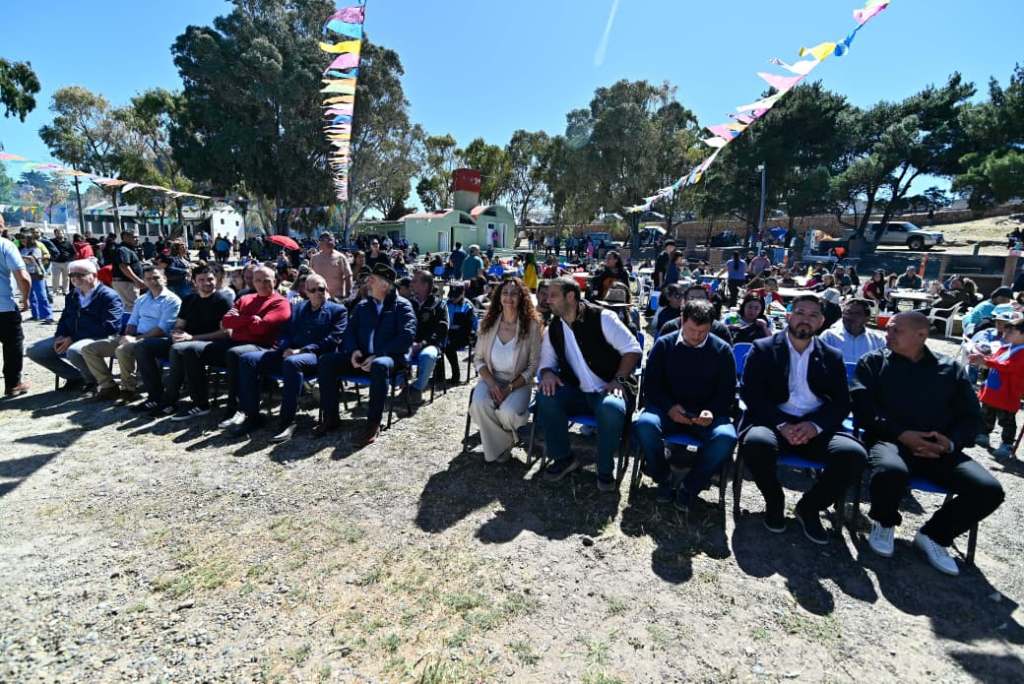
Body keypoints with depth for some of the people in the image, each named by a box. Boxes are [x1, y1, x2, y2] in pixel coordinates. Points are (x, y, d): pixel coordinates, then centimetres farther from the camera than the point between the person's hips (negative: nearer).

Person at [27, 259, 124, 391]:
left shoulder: (109, 296, -9)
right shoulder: (72, 296, 19)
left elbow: (109, 327, -19)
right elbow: (64, 319, 24)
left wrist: (73, 339, -19)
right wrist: (60, 336, -1)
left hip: (98, 339, -9)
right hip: (70, 339, 9)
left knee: (74, 351, -37)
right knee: (34, 351, -1)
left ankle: (94, 379, -7)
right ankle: (76, 377, 10)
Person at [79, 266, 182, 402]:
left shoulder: (172, 300, -3)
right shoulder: (141, 300, 23)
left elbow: (162, 329, -12)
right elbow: (132, 323, 22)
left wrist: (136, 339, -15)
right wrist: (127, 336, 0)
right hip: (134, 338, 8)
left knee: (123, 350, -37)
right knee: (88, 349, 0)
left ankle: (128, 389, -16)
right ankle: (108, 386, 1)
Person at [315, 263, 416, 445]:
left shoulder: (401, 305, -1)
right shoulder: (362, 306, 17)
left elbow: (407, 336, -13)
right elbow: (349, 331, 16)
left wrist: (378, 355, -21)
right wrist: (353, 350, -7)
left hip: (389, 357, -6)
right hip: (361, 357, 6)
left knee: (380, 365, -41)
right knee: (326, 361, -14)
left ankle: (373, 423, -29)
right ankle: (330, 417, -7)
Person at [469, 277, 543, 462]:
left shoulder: (532, 325, -11)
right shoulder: (488, 323, -2)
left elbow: (534, 365, -8)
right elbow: (478, 358, 3)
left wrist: (510, 388, -17)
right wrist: (491, 383, -14)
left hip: (519, 382, -2)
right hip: (491, 378, 3)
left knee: (508, 411, -31)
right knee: (479, 404, -29)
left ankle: (508, 439, 10)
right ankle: (497, 447, 0)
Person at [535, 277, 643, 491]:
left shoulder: (601, 318, -10)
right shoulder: (553, 329, 7)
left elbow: (633, 350, -10)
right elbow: (547, 362, 14)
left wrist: (618, 380, -19)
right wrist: (547, 373, -10)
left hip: (608, 390, -4)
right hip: (577, 392, 5)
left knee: (611, 408, -37)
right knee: (546, 398, -23)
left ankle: (605, 470, -11)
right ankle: (563, 458, -2)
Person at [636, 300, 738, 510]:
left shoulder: (722, 350, 4)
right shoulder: (663, 344, 3)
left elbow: (728, 392, 5)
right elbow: (650, 384, 3)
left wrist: (712, 412, -16)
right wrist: (669, 407, -15)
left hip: (706, 414, 0)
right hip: (668, 409, 0)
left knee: (726, 437, -31)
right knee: (645, 424, -32)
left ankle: (689, 487, -9)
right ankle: (663, 479, -5)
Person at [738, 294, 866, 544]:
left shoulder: (831, 357, 15)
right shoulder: (763, 349, 6)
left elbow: (842, 402, 7)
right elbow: (751, 395, -3)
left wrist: (815, 425, -14)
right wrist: (781, 424, -18)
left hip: (815, 428, 3)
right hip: (773, 422, -2)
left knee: (854, 454, -26)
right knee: (756, 443, -35)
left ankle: (809, 507, 2)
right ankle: (774, 501, -2)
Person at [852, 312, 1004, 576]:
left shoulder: (950, 369, 16)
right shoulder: (873, 362, 8)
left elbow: (971, 416, 12)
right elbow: (862, 407, -3)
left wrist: (951, 443, -9)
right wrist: (902, 434, -16)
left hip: (939, 449, 4)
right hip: (890, 440, -3)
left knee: (988, 489, -20)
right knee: (891, 472, -36)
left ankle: (932, 535, 6)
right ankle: (883, 523, -1)